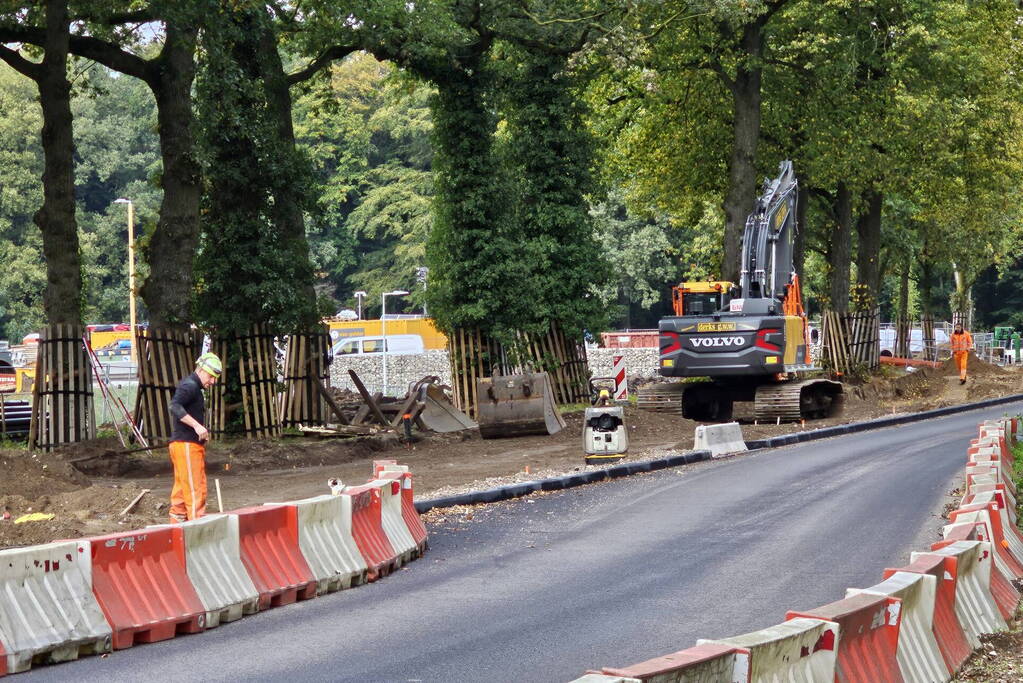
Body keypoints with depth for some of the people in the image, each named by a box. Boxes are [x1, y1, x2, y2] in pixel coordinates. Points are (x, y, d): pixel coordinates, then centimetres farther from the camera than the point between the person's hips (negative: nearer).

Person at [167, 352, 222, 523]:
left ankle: (176, 525, 15)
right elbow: (175, 406, -26)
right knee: (195, 489, -12)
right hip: (186, 444, -10)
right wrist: (196, 425, -30)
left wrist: (201, 432, 17)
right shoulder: (189, 386, -10)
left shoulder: (194, 387, 22)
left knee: (181, 489, 11)